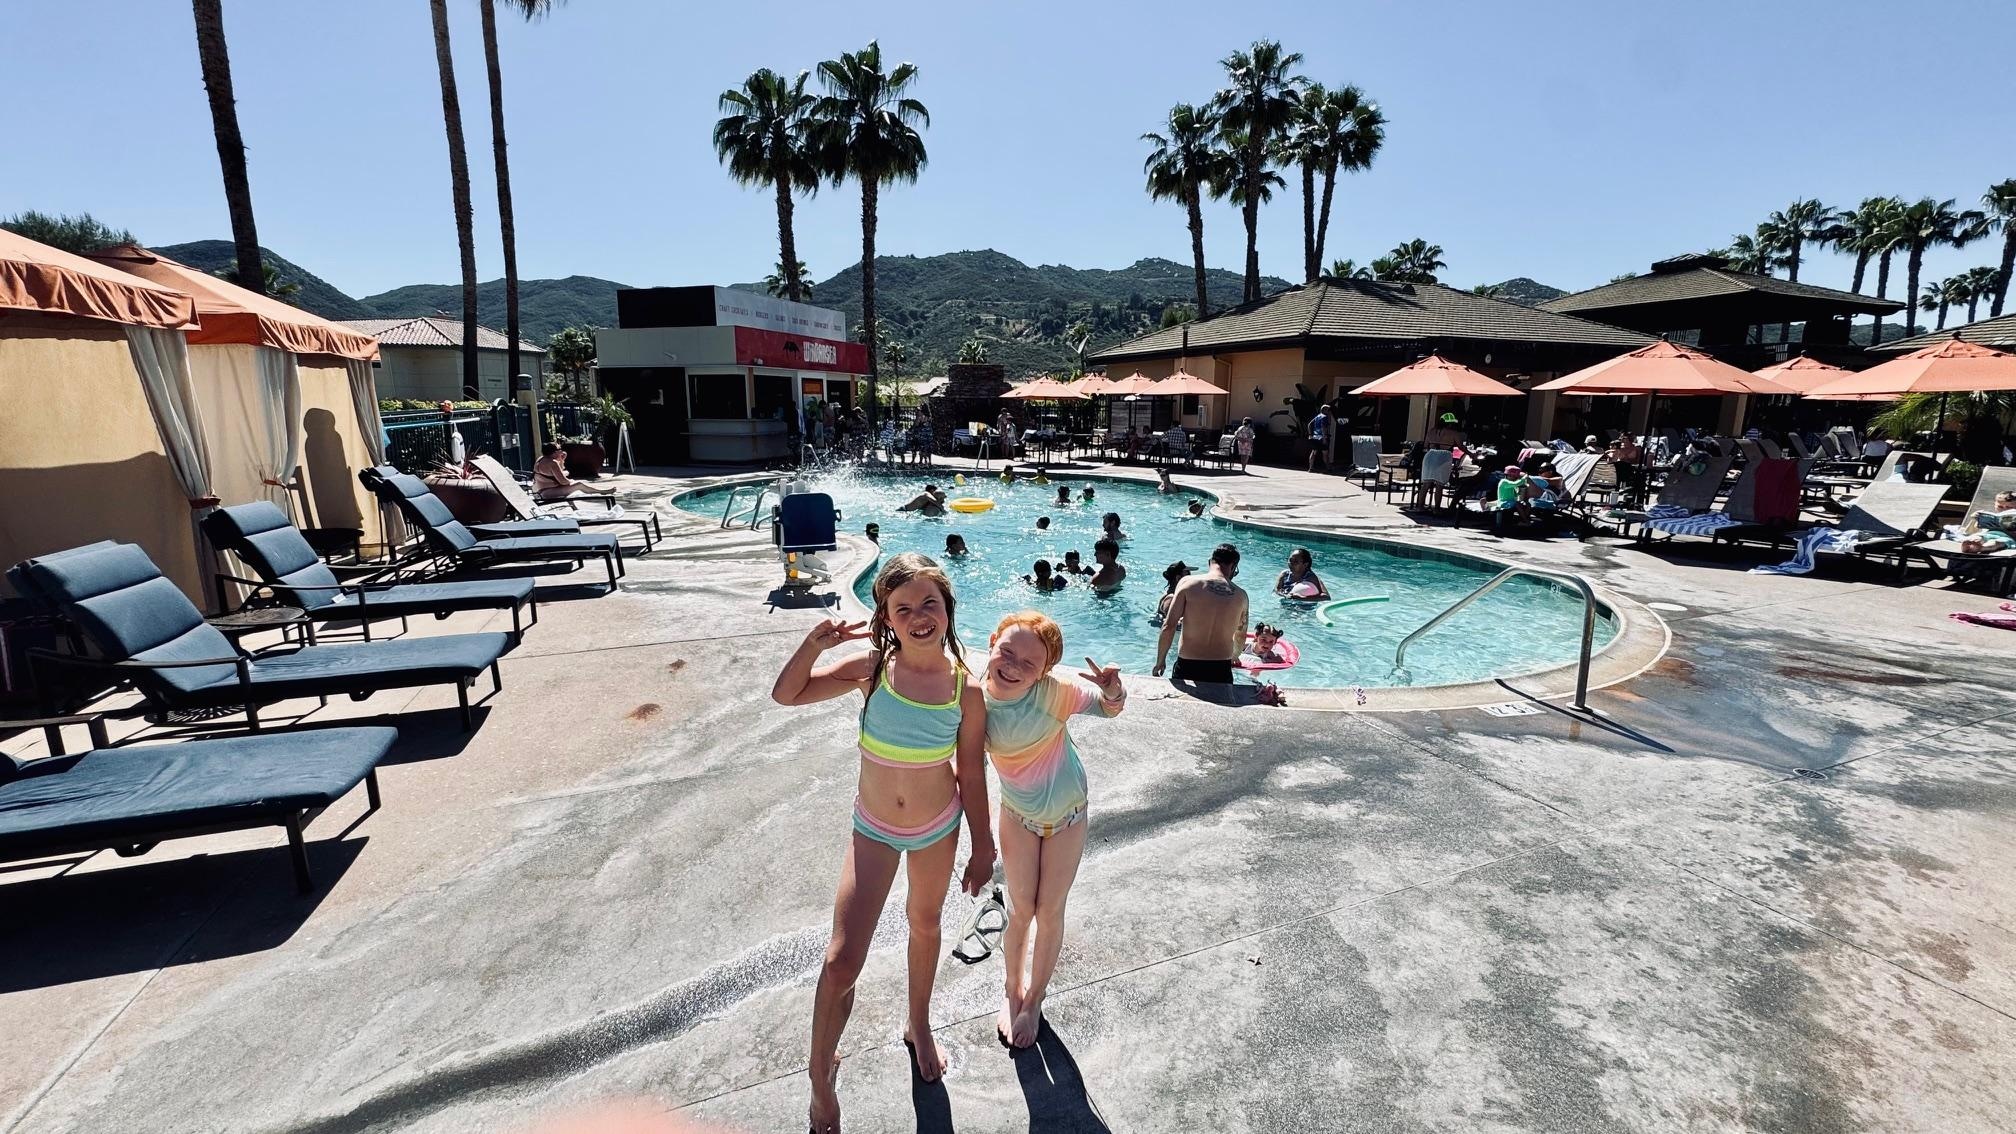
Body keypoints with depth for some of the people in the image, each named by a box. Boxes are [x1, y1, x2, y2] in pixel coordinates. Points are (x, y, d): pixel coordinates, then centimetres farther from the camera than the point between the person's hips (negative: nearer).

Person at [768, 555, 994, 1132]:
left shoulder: (967, 689, -18)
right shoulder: (872, 667, -18)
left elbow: (971, 776, -7)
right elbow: (786, 694, -11)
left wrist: (983, 848, 0)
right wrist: (814, 644, -27)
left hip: (939, 827, 1)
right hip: (874, 829, 0)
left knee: (926, 924, 25)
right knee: (842, 960, -3)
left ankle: (919, 1026, 53)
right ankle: (822, 1071, 27)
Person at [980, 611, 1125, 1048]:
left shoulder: (1052, 692, -31)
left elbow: (1109, 708, -24)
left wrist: (1112, 691, -48)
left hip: (1067, 812, -1)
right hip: (1018, 814, 1)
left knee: (1049, 911, 13)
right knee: (1021, 910, 11)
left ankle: (1034, 1000, 38)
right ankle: (1012, 990, 40)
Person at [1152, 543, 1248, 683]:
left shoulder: (1188, 583, -6)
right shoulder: (1241, 595, 2)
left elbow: (1168, 627, -10)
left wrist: (1160, 661, 3)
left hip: (1187, 668, -1)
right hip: (1222, 671, 1)